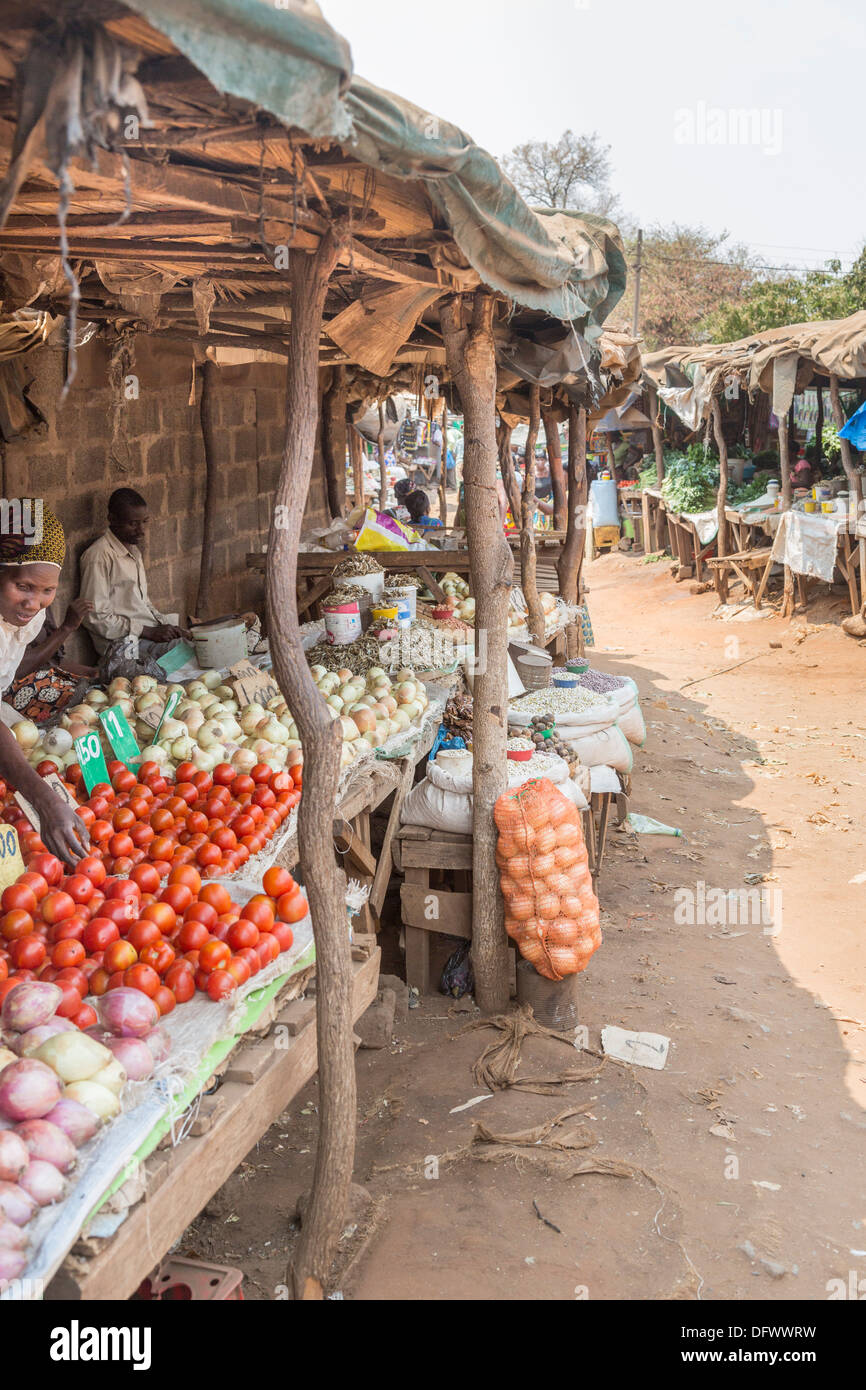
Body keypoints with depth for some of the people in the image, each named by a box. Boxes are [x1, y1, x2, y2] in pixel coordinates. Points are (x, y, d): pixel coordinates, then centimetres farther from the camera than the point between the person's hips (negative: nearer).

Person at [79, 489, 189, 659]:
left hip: (150, 630, 9)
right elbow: (95, 618, -17)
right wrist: (149, 632, -17)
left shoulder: (133, 551, 17)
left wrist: (165, 625, 4)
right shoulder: (99, 556, -14)